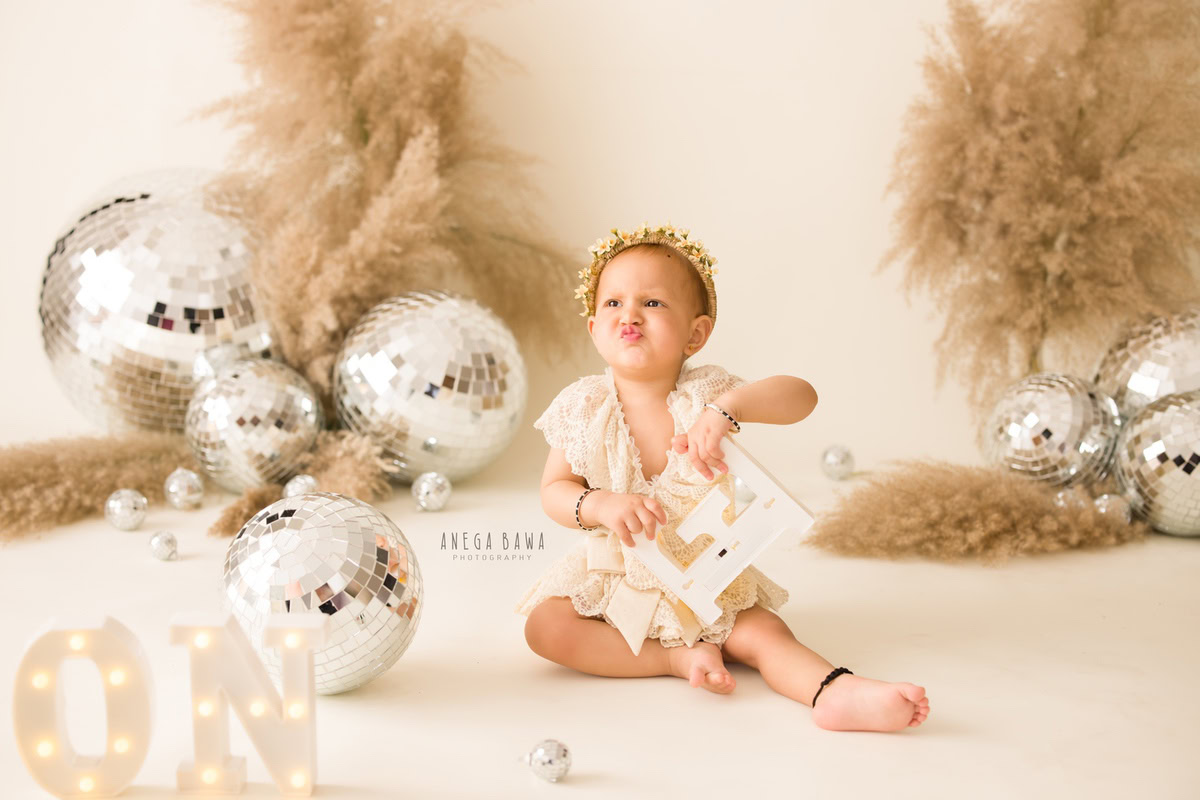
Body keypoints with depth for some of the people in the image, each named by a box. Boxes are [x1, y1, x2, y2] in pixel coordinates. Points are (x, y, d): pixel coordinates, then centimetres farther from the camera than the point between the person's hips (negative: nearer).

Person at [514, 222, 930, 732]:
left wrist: (727, 409, -43)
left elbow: (800, 396, -25)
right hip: (614, 580, 1)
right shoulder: (584, 407, -7)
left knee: (763, 632, -23)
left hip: (706, 580, -1)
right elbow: (553, 490, -3)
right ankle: (678, 656, -19)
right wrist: (601, 505, -25)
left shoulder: (703, 394, -12)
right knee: (546, 628, -23)